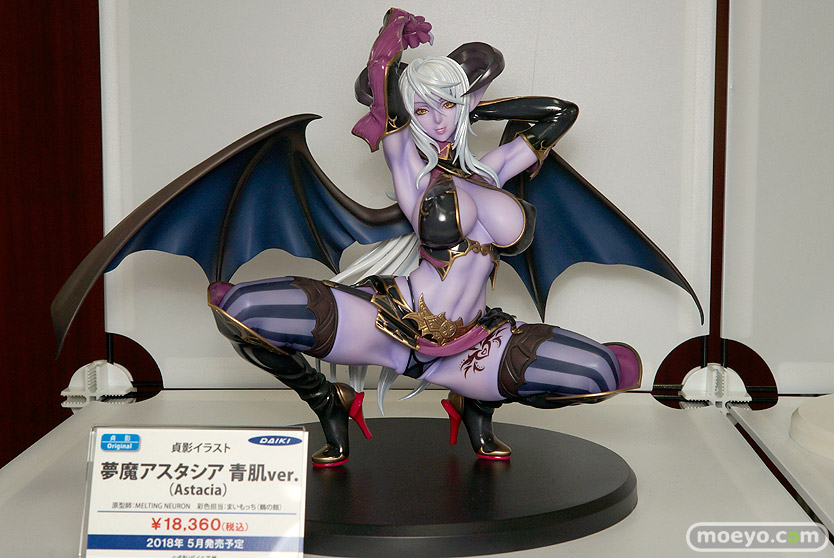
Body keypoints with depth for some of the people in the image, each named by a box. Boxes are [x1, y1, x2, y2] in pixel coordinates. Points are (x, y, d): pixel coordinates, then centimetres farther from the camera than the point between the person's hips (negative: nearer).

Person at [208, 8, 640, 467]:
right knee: (237, 307, -25)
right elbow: (377, 83, -8)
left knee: (618, 370, -10)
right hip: (391, 325, -4)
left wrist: (474, 110, 17)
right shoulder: (411, 165, 0)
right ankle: (328, 403, 7)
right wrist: (397, 27, 11)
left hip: (467, 343, 4)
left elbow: (561, 112, 20)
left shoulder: (489, 171, 13)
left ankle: (479, 401, 15)